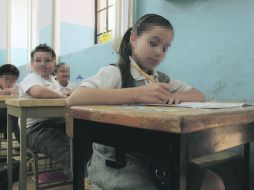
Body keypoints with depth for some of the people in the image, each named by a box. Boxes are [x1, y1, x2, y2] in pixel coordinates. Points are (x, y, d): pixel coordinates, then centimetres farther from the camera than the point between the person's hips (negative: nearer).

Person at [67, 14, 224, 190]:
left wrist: (178, 96, -9)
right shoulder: (115, 73, -10)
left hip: (154, 157, 7)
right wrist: (137, 93, -31)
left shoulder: (162, 79, 11)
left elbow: (199, 96, 15)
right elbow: (73, 99, -26)